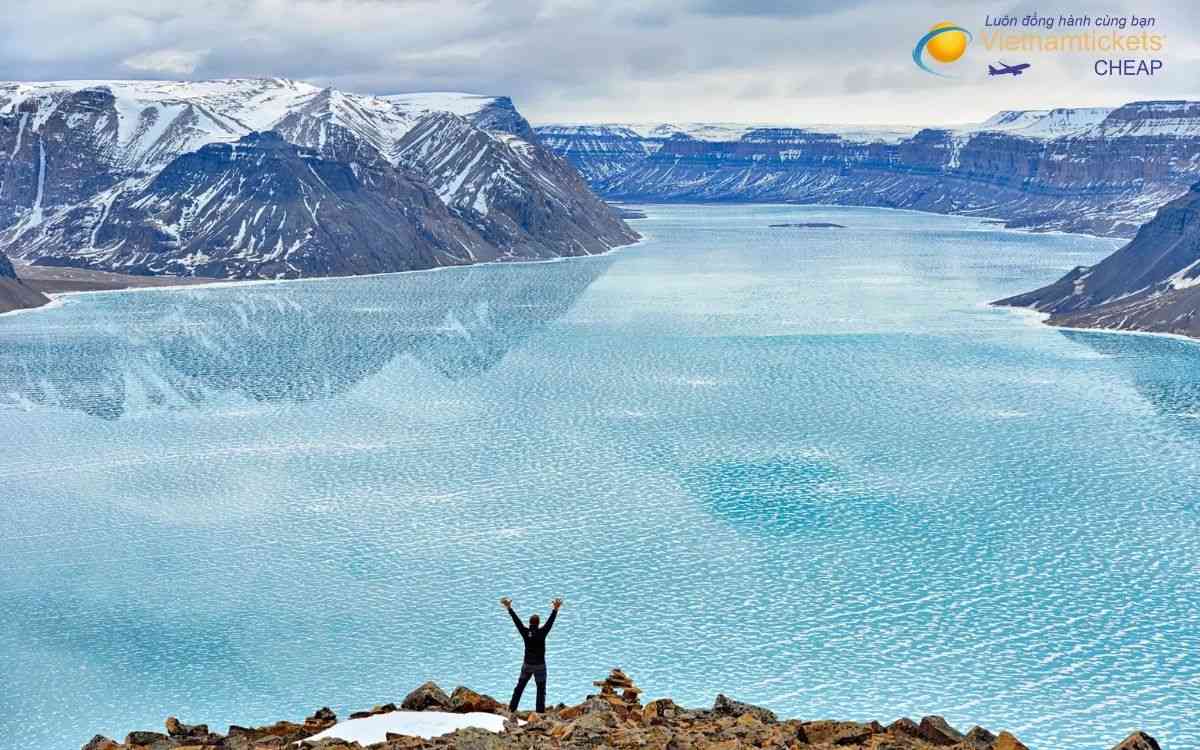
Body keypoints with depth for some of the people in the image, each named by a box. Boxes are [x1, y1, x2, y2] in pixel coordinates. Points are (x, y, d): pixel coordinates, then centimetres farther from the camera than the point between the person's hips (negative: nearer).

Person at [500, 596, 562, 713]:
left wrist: (509, 608, 2)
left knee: (519, 687, 14)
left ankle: (512, 708, 15)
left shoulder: (525, 632, -8)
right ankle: (540, 711, 2)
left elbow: (516, 620, -3)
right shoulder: (542, 633, -16)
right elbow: (550, 622, -17)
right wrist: (555, 609, -15)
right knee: (541, 690, 5)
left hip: (527, 665, 3)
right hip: (540, 666, -3)